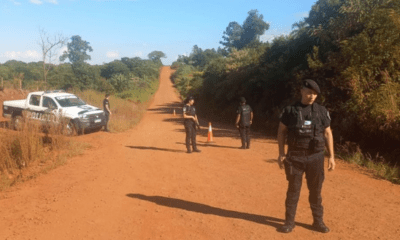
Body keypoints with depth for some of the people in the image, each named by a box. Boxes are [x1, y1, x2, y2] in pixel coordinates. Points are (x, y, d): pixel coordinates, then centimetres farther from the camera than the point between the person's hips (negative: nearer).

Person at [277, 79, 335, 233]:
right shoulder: (290, 110, -1)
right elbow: (281, 132, 3)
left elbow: (327, 134, 7)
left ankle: (318, 221, 25)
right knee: (293, 189, 6)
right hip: (295, 156, -1)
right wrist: (281, 154, -4)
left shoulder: (321, 111, 3)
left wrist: (331, 156, 2)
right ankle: (289, 221, 18)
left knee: (316, 190, 10)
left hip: (316, 157, 1)